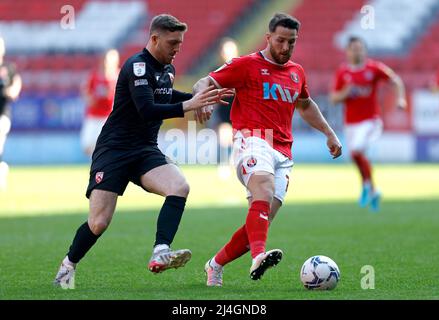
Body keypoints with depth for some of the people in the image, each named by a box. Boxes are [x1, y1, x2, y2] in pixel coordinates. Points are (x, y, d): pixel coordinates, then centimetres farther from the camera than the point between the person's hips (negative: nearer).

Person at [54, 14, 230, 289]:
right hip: (114, 150, -7)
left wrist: (199, 97, 20)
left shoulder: (168, 69, 11)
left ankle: (160, 254, -32)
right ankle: (69, 265, 17)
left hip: (146, 151, 7)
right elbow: (147, 111, -28)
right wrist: (187, 106, -33)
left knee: (180, 187, -23)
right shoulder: (136, 66, -16)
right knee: (99, 223, -10)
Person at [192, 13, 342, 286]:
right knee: (264, 188, -36)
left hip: (283, 153, 6)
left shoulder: (297, 72, 21)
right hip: (252, 141, -6)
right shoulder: (247, 65, 4)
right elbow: (204, 83, 0)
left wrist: (329, 133, 36)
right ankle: (258, 256, -55)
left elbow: (305, 105, 40)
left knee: (263, 219, -5)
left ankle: (216, 265, 14)